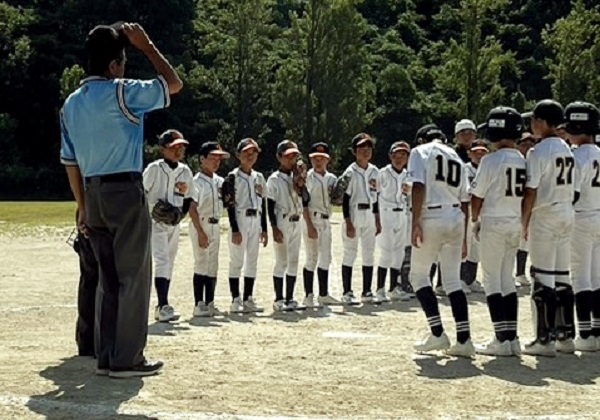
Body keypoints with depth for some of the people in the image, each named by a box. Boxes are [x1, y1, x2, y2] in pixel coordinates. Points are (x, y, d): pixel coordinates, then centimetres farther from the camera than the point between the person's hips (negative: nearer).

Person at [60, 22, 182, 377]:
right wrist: (147, 45, 5)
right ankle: (127, 359, 0)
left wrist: (83, 208, 17)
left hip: (94, 195, 7)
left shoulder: (72, 103, 11)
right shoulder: (121, 92, -11)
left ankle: (107, 357, 14)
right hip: (126, 192, -7)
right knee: (134, 277, -1)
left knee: (109, 279, 13)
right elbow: (174, 84, -1)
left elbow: (71, 162, 13)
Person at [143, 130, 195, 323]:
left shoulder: (185, 171, 8)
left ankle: (161, 307, 18)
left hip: (175, 222, 6)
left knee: (169, 263, 10)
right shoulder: (154, 169, -9)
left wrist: (180, 213, -3)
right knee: (162, 260, -17)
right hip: (155, 221, -6)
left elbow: (188, 199, 15)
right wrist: (154, 207, -17)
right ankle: (163, 306, -22)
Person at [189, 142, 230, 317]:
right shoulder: (197, 181, -10)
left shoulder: (219, 181, 11)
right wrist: (200, 232, -19)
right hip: (201, 225, -7)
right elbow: (192, 208, -13)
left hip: (215, 226, 7)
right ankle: (199, 304, -2)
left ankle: (210, 303, 16)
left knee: (213, 265, 10)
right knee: (202, 264, -6)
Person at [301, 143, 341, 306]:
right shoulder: (307, 177, -7)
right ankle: (309, 295, 3)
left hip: (326, 221, 6)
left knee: (325, 258, 9)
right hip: (312, 219, -6)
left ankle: (323, 295, 16)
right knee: (312, 258, -3)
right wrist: (310, 226, -17)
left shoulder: (331, 178, 11)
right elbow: (304, 203, -11)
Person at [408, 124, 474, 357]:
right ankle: (464, 340, 1)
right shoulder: (456, 158, 21)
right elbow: (465, 201, 17)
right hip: (456, 220, 6)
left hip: (431, 219, -5)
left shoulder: (420, 152, 3)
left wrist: (415, 222, -15)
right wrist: (464, 237, 19)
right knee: (453, 280, 8)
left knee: (418, 275, 8)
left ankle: (437, 334, 0)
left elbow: (419, 187, -13)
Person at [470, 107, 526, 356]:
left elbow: (477, 197, -9)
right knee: (507, 279, 13)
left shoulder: (491, 161, -13)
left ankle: (502, 340, -5)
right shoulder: (524, 162, 5)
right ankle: (512, 338, 12)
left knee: (492, 280, -1)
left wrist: (474, 220, 6)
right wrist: (523, 223, 17)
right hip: (516, 224, 6)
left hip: (493, 223, -6)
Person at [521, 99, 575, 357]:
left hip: (544, 217, -8)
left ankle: (545, 339, -5)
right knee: (562, 277, 11)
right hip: (567, 215, 8)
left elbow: (531, 192, -16)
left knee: (543, 279, -5)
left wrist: (523, 223, -9)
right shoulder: (566, 150, 11)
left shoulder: (538, 152, -13)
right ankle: (565, 335, 15)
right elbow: (570, 187, 14)